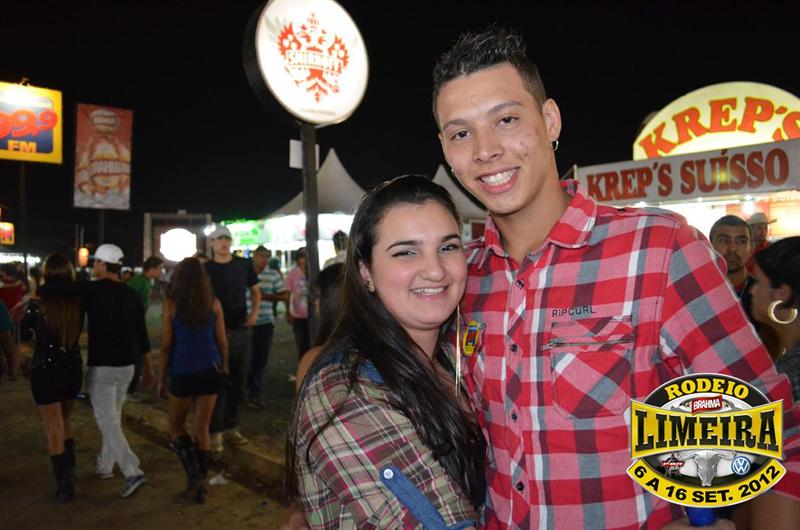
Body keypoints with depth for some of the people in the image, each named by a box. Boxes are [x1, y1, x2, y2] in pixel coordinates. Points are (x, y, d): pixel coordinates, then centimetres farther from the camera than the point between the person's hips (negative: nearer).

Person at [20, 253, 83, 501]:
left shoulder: (37, 303, -14)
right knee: (64, 422, 25)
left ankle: (65, 486, 10)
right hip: (73, 368, 4)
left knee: (54, 430, 7)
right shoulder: (78, 301, -7)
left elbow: (25, 335, 3)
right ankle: (69, 473, 33)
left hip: (45, 371, -3)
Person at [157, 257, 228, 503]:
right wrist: (225, 370, 16)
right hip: (210, 372, 2)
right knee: (202, 428, 13)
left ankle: (194, 475, 4)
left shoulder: (172, 305, -4)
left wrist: (161, 378, 7)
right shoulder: (214, 304, 1)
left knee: (176, 426, 18)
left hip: (183, 373, -2)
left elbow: (166, 345, -2)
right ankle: (199, 486, 19)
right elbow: (222, 343, 4)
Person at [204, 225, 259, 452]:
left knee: (238, 382, 10)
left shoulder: (243, 265, 5)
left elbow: (255, 291, 14)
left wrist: (255, 311, -4)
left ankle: (231, 427, 23)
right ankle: (215, 433, 5)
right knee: (217, 383, -3)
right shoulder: (205, 269, -2)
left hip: (241, 331, 4)